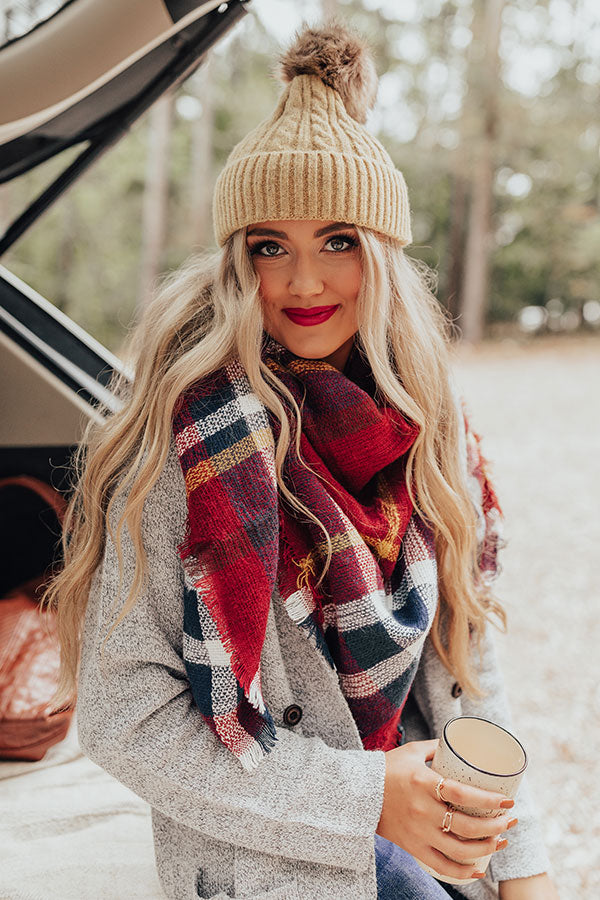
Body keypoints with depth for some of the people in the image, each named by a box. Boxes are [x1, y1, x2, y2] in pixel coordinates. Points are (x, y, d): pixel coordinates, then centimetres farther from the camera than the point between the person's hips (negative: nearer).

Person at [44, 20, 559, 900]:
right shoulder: (184, 439, -17)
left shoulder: (426, 430, 1)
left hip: (428, 824, 5)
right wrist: (365, 796, -17)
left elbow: (463, 659, 7)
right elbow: (126, 718, -15)